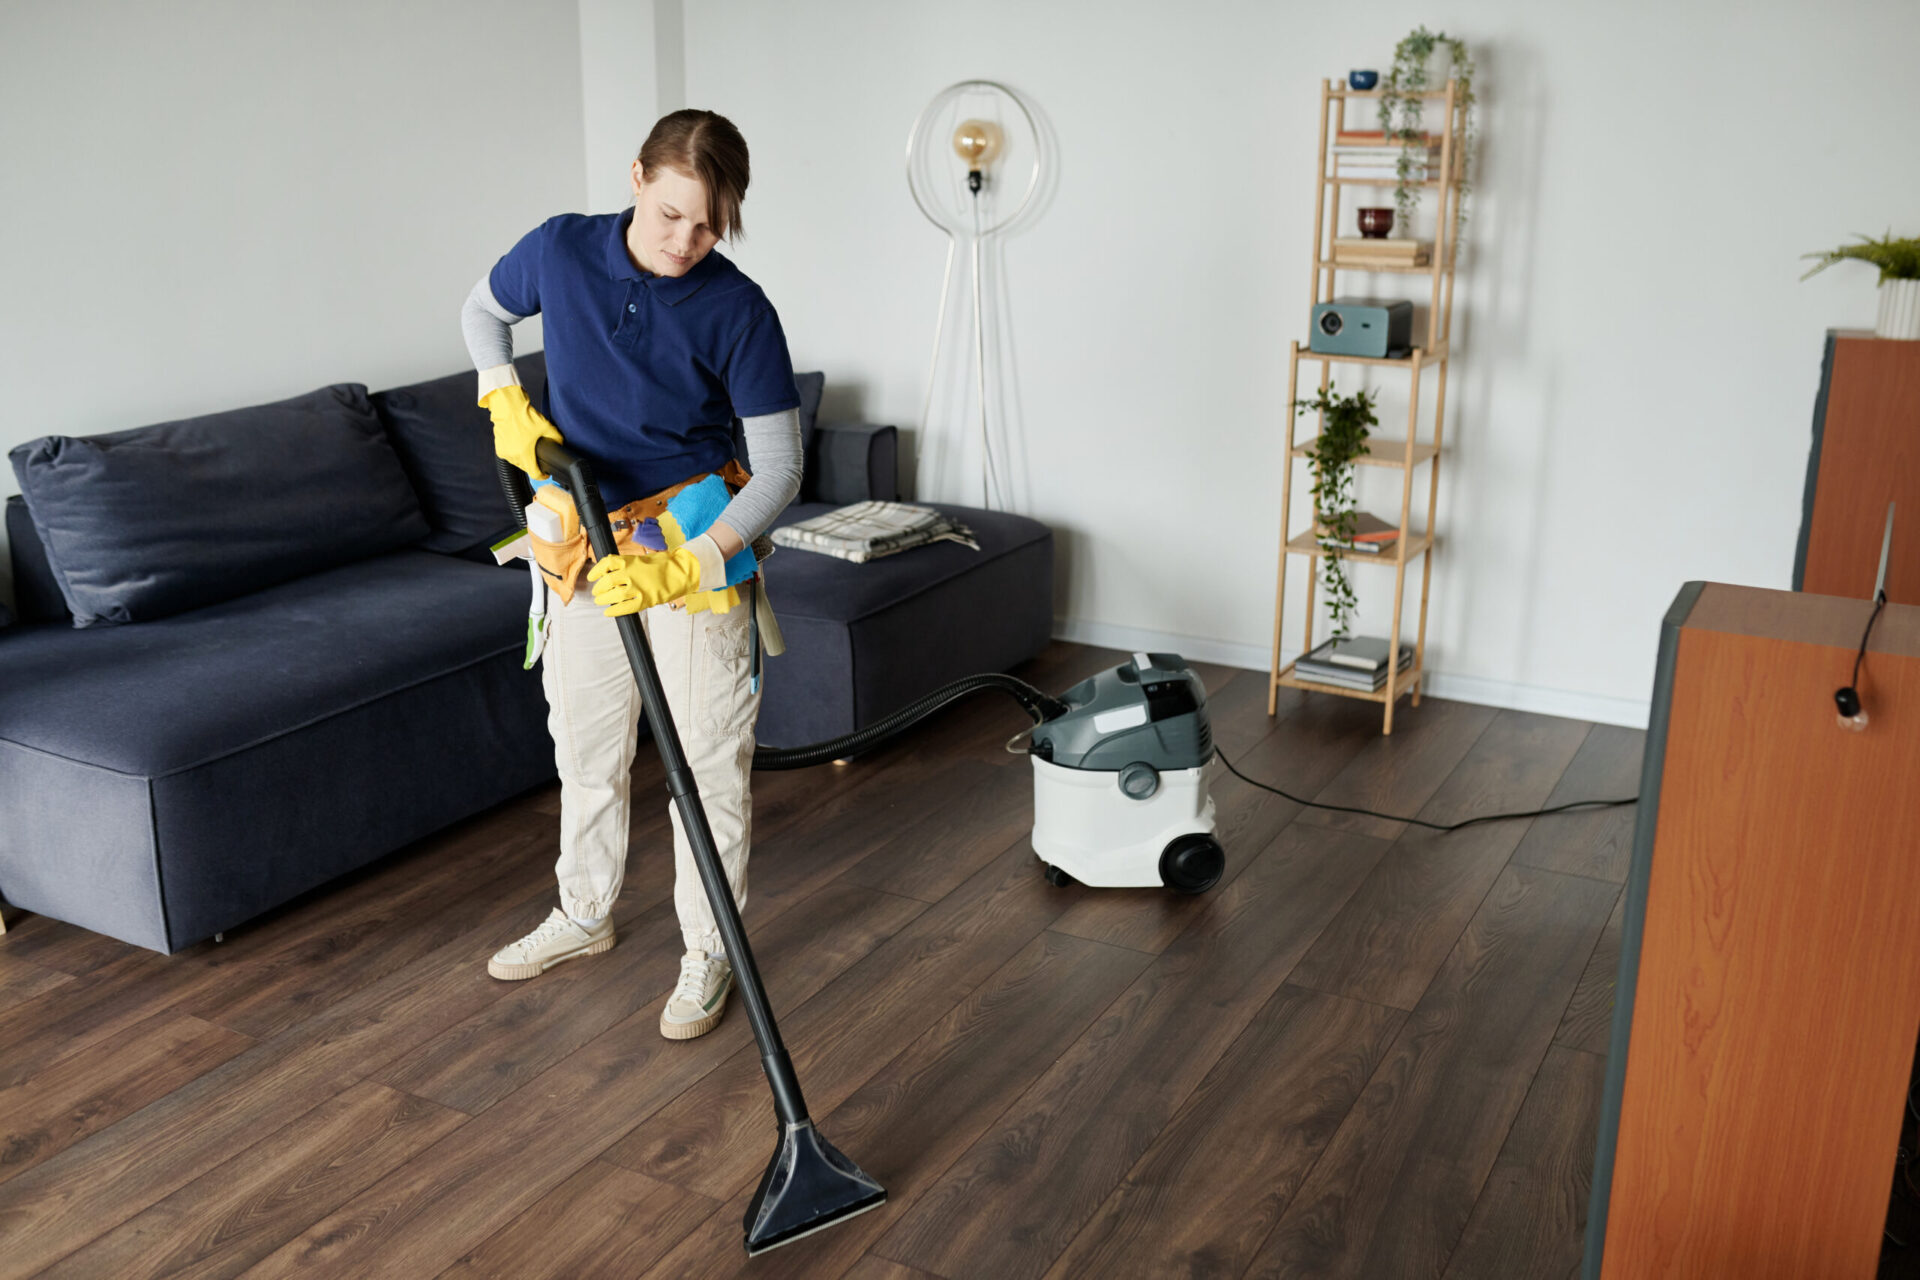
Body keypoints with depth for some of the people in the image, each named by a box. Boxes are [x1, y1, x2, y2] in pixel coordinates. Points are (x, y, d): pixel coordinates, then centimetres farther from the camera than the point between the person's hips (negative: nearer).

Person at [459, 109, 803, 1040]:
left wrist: (683, 570, -27)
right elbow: (482, 313, 13)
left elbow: (778, 471, -16)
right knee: (584, 744, 18)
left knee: (708, 758, 2)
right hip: (584, 539, 4)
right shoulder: (560, 250, -10)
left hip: (696, 543, -4)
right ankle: (584, 914, 39)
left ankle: (708, 952, 20)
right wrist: (507, 404, -5)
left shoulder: (738, 311, -19)